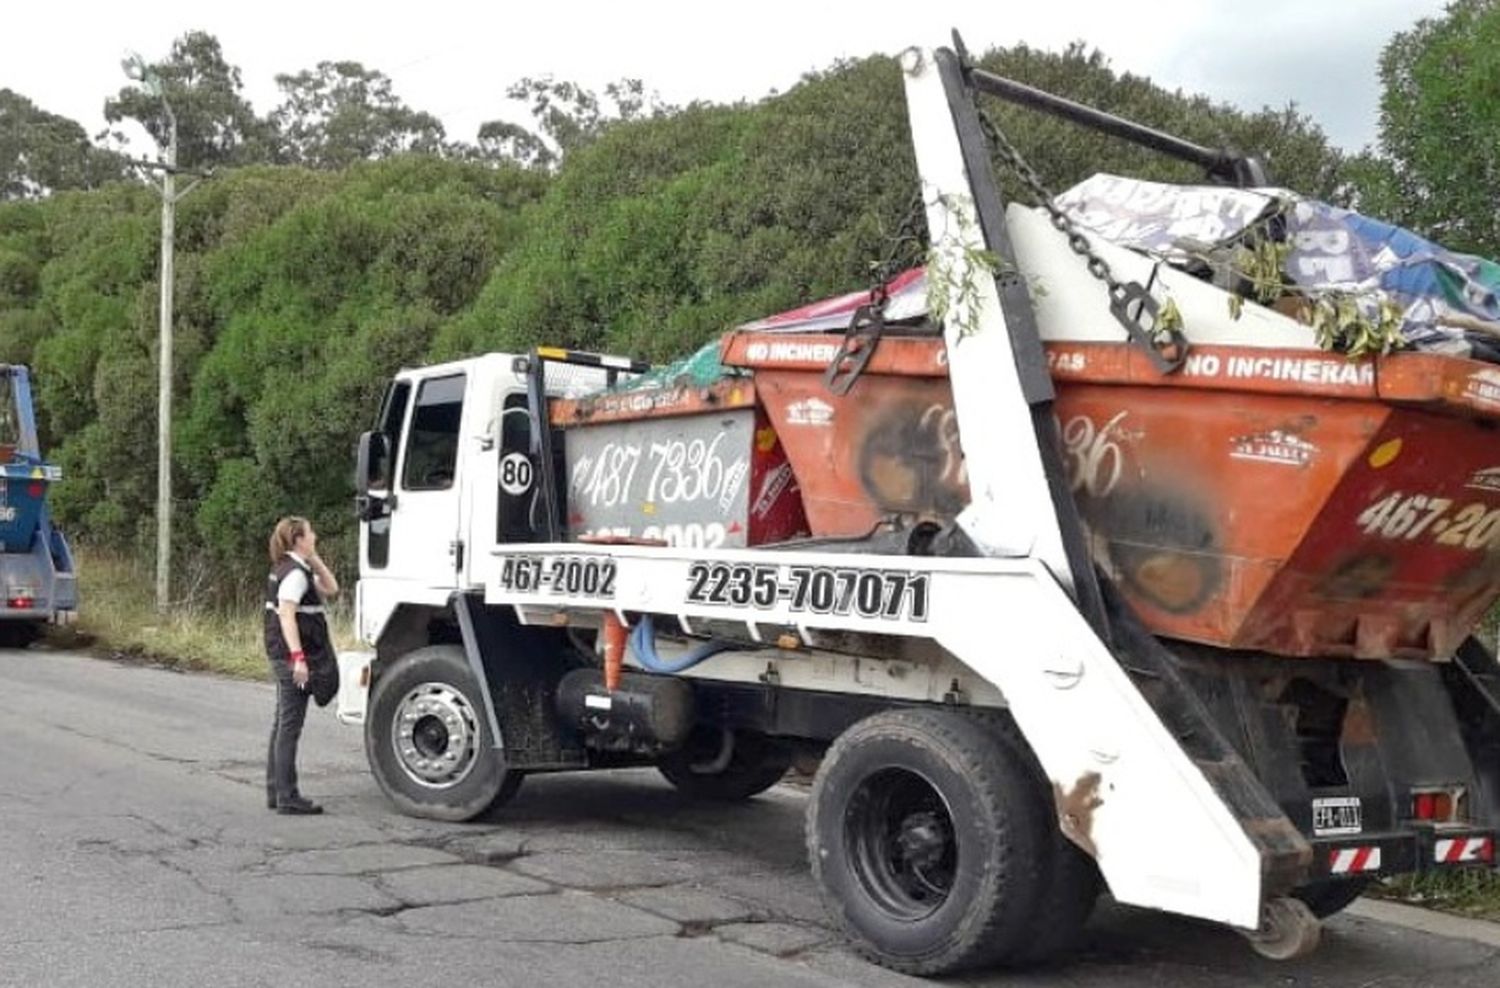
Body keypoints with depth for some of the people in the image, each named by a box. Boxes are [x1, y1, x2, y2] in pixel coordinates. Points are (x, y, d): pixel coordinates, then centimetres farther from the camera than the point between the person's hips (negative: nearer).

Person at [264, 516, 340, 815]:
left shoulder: (293, 570, 15)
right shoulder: (294, 573, -15)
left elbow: (330, 590, 21)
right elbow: (286, 615, -23)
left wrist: (315, 561, 10)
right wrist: (298, 656, -28)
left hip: (286, 658, 10)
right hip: (292, 657, -10)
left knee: (283, 724, 14)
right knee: (289, 726, -7)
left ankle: (276, 791, 21)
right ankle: (287, 797, -3)